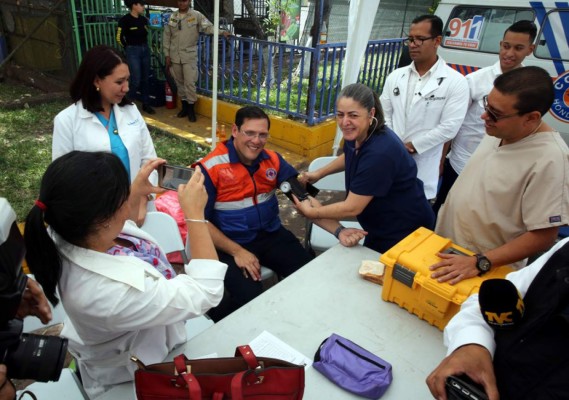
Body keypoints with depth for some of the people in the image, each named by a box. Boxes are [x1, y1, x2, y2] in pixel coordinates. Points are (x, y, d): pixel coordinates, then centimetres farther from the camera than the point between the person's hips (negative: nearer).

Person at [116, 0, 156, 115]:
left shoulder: (144, 19, 6)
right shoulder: (125, 20, -11)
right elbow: (119, 38, -4)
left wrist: (144, 46, 10)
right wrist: (129, 48, 6)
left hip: (145, 50, 6)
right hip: (133, 51, -6)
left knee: (145, 79, 10)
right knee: (136, 80, -8)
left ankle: (146, 104, 20)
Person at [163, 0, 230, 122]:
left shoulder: (196, 15, -3)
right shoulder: (172, 17, 7)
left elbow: (208, 27, -10)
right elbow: (166, 37, 10)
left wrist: (221, 32, -28)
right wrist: (167, 55, 6)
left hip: (189, 56, -4)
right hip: (175, 56, 4)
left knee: (189, 82, -7)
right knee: (179, 82, 10)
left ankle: (191, 108, 5)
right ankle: (184, 106, 23)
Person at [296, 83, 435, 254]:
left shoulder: (379, 153, -35)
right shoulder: (357, 134, -9)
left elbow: (352, 208, -30)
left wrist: (310, 211, -17)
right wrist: (319, 173, 12)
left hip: (405, 230, -8)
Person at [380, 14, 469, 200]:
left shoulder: (456, 82, -6)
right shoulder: (395, 76, 6)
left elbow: (449, 127, -11)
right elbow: (383, 115, 6)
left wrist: (411, 146, -13)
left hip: (422, 167, -3)